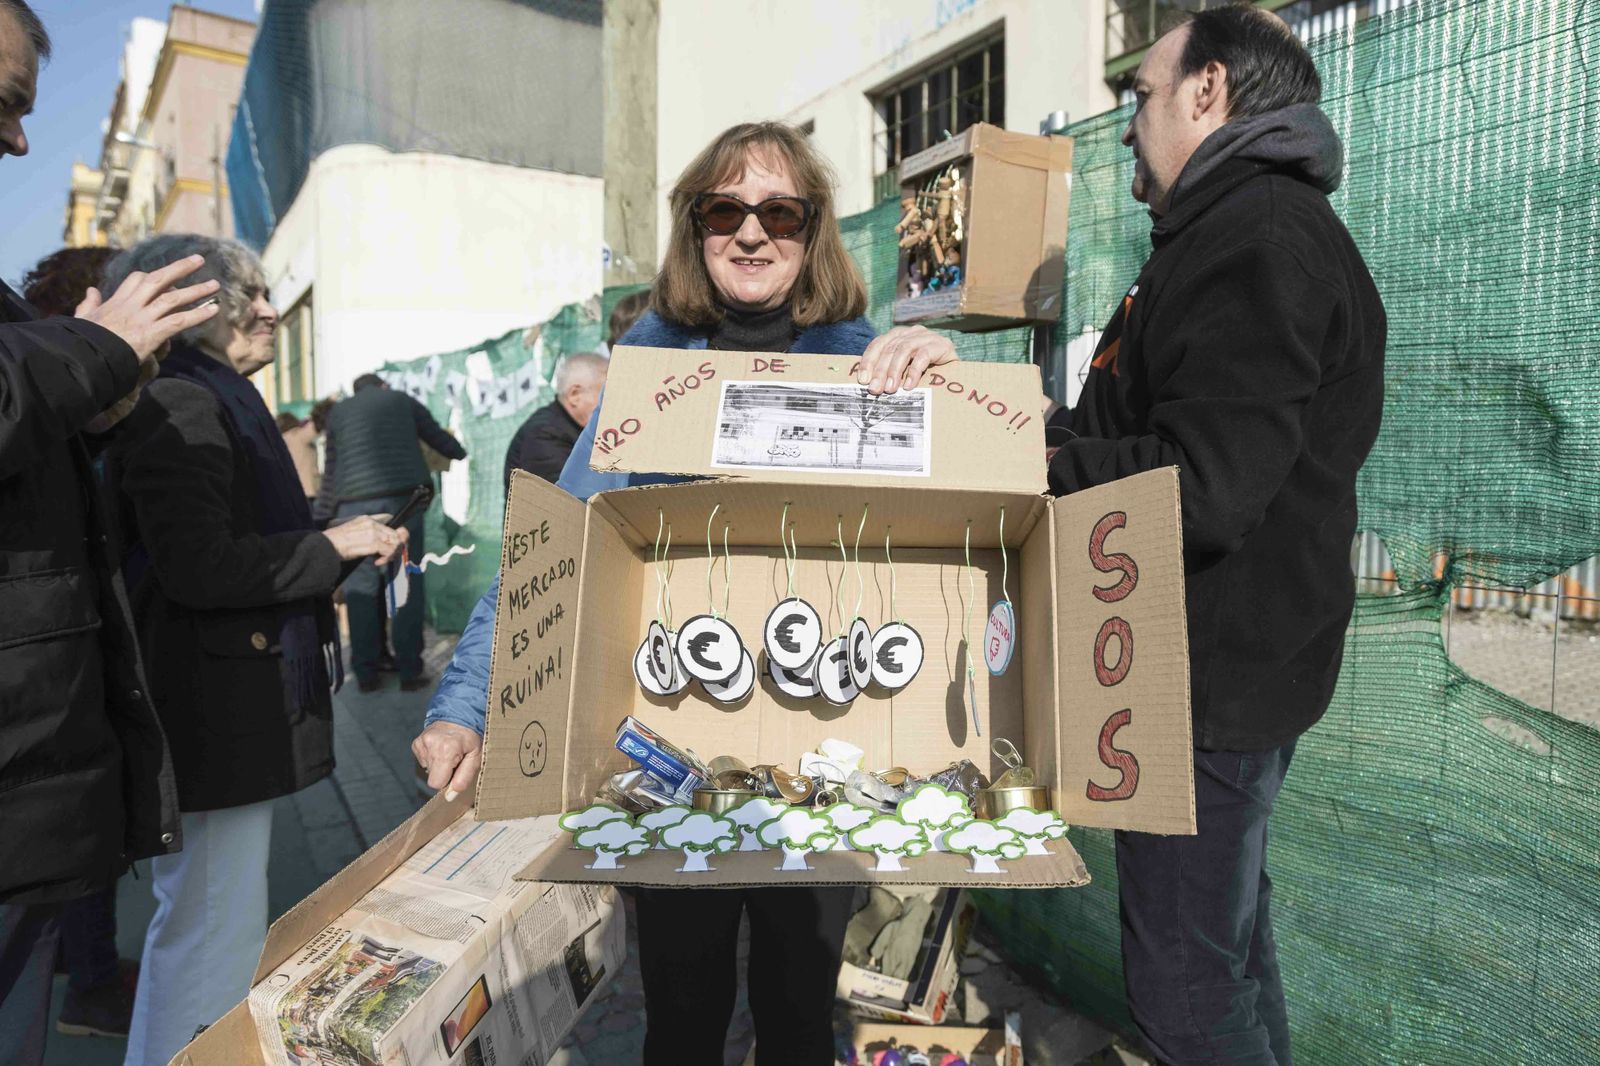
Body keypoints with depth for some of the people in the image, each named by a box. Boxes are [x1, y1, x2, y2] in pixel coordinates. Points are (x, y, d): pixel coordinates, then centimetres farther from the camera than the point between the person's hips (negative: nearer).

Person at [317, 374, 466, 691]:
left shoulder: (338, 411, 21)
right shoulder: (402, 400, 19)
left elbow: (331, 470, 19)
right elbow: (440, 438, 23)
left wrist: (322, 520, 24)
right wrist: (468, 457, 42)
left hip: (355, 503, 1)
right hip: (403, 496, -1)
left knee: (360, 587, 6)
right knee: (407, 583, 3)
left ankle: (366, 674, 7)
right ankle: (410, 672, 3)